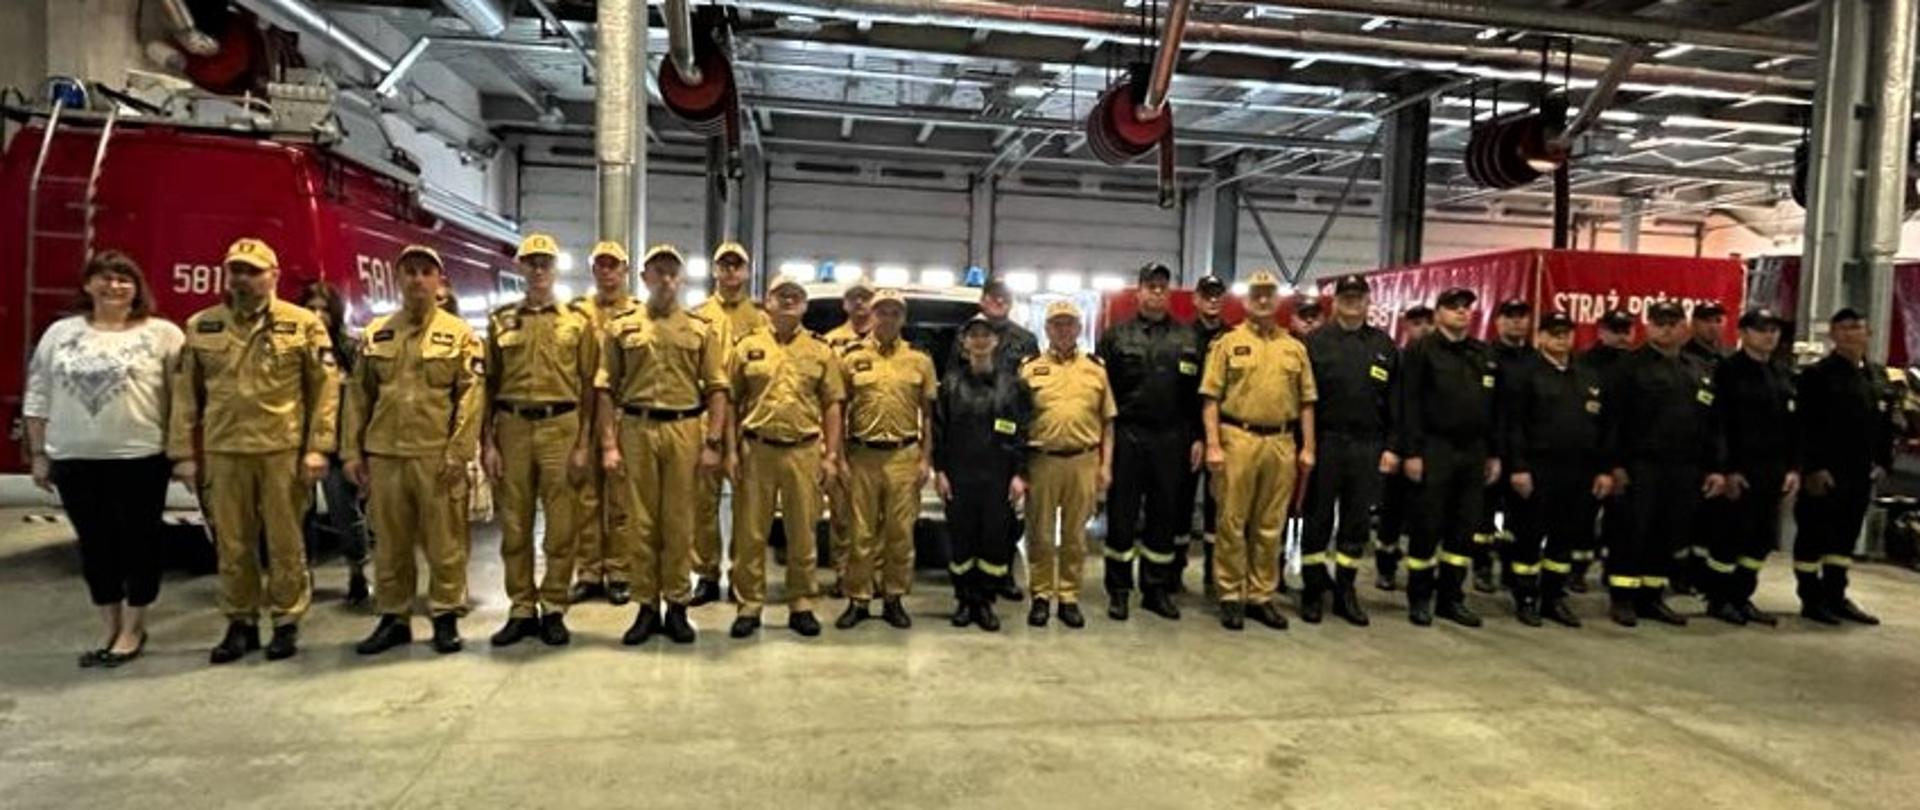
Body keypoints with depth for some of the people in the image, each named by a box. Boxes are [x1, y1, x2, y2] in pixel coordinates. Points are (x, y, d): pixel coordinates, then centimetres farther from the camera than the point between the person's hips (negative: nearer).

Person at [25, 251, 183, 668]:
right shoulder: (60, 333, 9)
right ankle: (111, 629, 23)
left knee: (138, 541, 4)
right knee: (94, 545, 11)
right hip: (74, 459, 4)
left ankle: (133, 631, 17)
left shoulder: (162, 334, -3)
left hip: (140, 457, -4)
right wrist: (38, 454, 10)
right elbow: (38, 397, 12)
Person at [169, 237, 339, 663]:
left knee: (285, 542, 5)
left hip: (283, 450, -3)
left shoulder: (304, 324, 0)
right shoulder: (201, 326, 9)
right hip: (222, 452, 3)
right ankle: (241, 623, 22)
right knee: (232, 544, 10)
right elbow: (185, 393, 10)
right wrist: (183, 452, 6)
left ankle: (287, 622, 17)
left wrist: (317, 447, -8)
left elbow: (325, 387, -2)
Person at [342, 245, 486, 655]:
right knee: (390, 543, 11)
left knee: (444, 541, 2)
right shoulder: (376, 333, 11)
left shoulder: (459, 334, 0)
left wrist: (458, 452, -13)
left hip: (437, 456, -3)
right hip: (384, 454, 4)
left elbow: (471, 396, -6)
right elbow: (358, 395, 12)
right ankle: (394, 618, 22)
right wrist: (352, 450, 6)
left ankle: (446, 617, 14)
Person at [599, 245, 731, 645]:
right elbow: (607, 389, 6)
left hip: (685, 430, 0)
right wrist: (608, 444, -2)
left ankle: (677, 605, 15)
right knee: (639, 521, 5)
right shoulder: (622, 328, 9)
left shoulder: (702, 329, 7)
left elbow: (716, 389, 5)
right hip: (635, 429, 1)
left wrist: (714, 442, -3)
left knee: (678, 522, 4)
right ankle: (646, 606, 16)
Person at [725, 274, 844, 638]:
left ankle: (801, 605, 20)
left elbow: (832, 406, 5)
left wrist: (831, 455, -1)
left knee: (803, 533, 7)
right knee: (750, 532, 5)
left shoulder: (821, 350, 6)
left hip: (804, 451, 0)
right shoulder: (748, 347, 5)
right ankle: (749, 605, 17)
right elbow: (731, 402, 5)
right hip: (756, 449, 0)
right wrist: (731, 451, -1)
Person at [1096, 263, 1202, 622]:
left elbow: (1199, 393, 9)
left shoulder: (1188, 338, 11)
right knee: (1122, 514, 3)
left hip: (1171, 440, 2)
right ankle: (1119, 589, 13)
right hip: (1126, 437, -2)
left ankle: (1157, 588, 20)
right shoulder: (1117, 335, 4)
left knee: (1165, 515, 8)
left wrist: (1198, 437, 3)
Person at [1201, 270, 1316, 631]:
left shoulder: (1295, 347, 13)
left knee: (1270, 525, 9)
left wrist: (1307, 446, 5)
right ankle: (1230, 596, 13)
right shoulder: (1228, 343, 3)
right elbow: (1211, 398, -3)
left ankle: (1261, 596, 20)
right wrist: (1213, 445, -10)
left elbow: (1306, 401, 13)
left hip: (1282, 443, 3)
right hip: (1238, 439, -3)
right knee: (1232, 522, 2)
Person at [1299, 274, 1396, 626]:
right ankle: (1312, 591, 15)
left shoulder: (1384, 346, 10)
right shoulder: (1316, 341, 0)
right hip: (1325, 443, -3)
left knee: (1357, 522, 9)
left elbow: (1395, 401, 9)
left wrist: (1391, 447, 2)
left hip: (1367, 447, 3)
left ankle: (1345, 591, 20)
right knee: (1317, 520, 4)